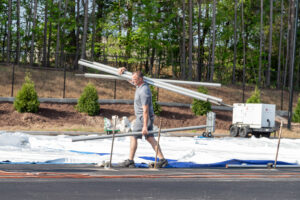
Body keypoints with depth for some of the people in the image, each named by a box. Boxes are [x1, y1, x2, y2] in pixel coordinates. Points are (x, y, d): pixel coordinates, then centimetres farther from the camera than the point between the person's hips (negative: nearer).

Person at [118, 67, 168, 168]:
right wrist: (123, 70, 4)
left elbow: (145, 110, -26)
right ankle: (162, 159, 3)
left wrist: (145, 126, -27)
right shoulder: (139, 85, 6)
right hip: (142, 117, 10)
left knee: (133, 137, -2)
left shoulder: (144, 91, -23)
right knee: (150, 138, 7)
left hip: (144, 118, -10)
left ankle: (130, 161, 3)